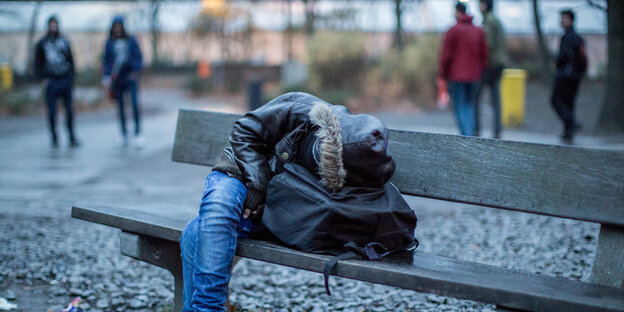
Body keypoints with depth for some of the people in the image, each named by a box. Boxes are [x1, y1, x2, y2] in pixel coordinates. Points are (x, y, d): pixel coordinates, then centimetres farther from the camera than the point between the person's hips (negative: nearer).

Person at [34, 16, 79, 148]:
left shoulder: (64, 42, 11)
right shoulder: (42, 43, 6)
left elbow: (71, 61, 14)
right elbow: (38, 63, 7)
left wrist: (71, 78, 6)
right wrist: (43, 77, -5)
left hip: (66, 81, 2)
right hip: (51, 81, -1)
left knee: (69, 110, 0)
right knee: (52, 111, -2)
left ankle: (72, 138, 6)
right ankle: (54, 139, 6)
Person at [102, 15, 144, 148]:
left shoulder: (131, 41, 2)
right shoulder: (110, 43, 5)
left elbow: (139, 57, 5)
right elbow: (106, 61, 8)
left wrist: (136, 71, -9)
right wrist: (107, 78, 0)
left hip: (130, 77, -2)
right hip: (117, 79, 2)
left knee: (135, 103, -15)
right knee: (120, 107, 6)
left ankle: (138, 134, -11)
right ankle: (124, 136, 14)